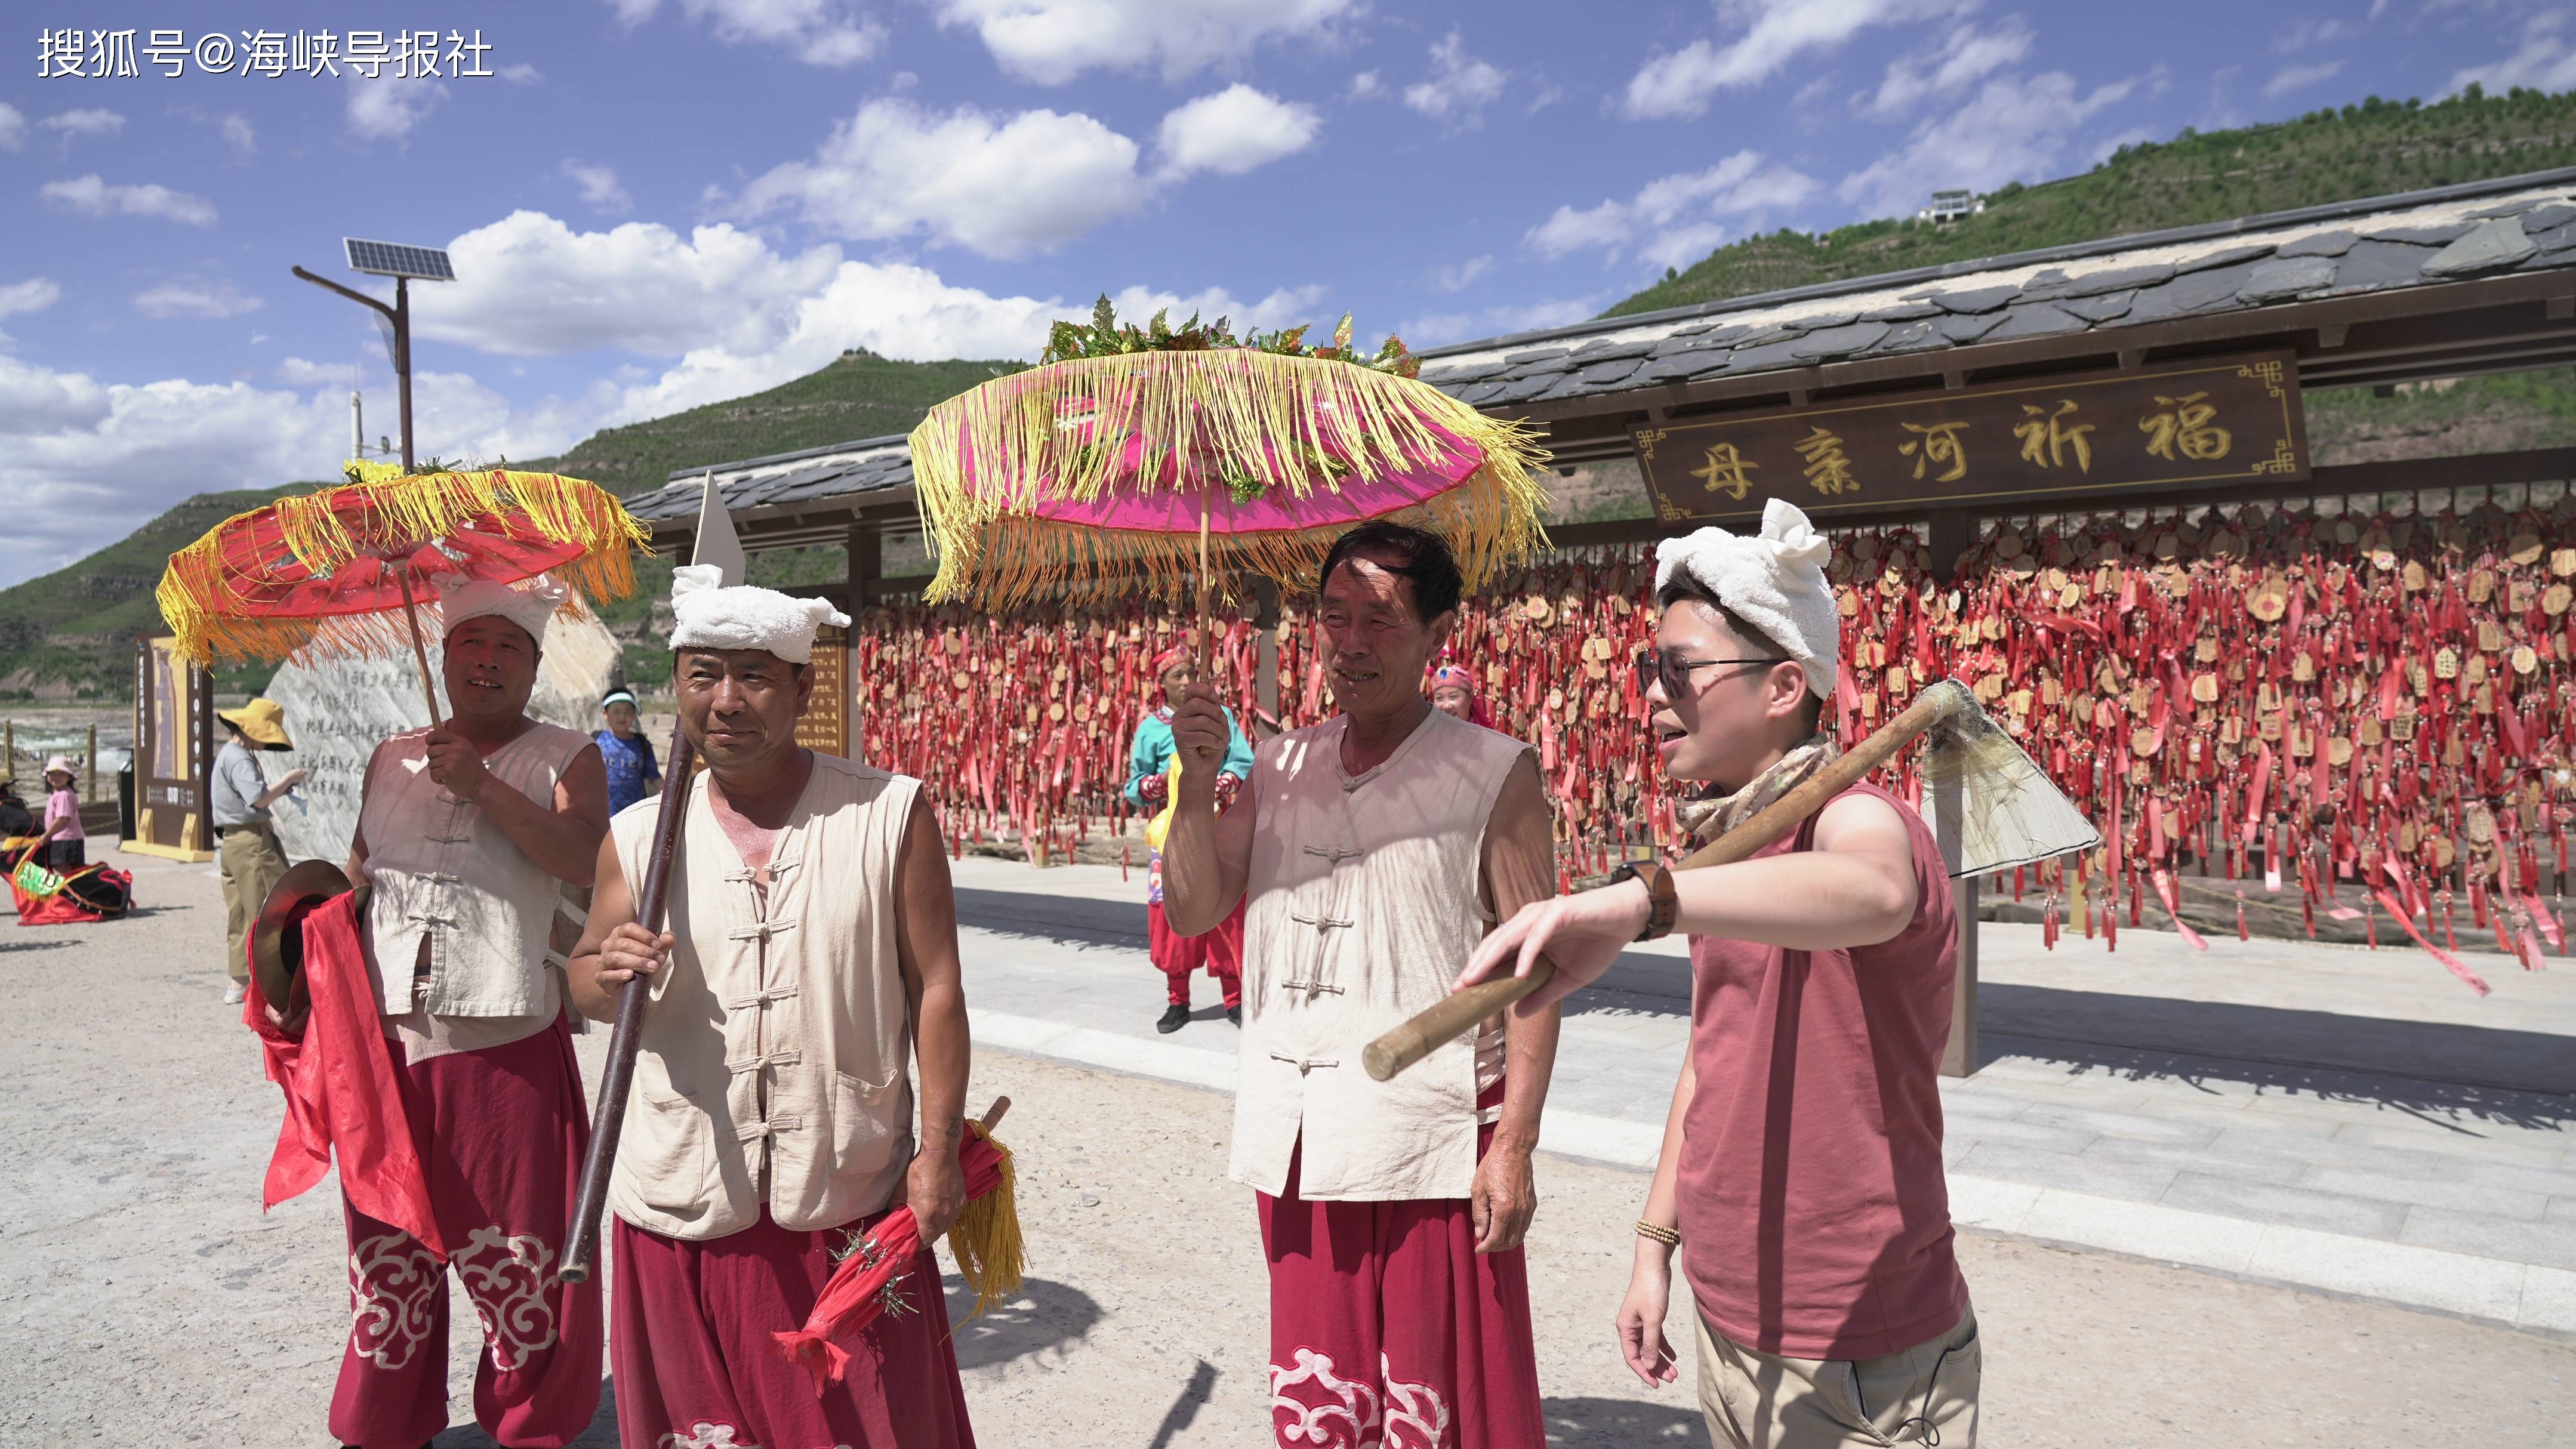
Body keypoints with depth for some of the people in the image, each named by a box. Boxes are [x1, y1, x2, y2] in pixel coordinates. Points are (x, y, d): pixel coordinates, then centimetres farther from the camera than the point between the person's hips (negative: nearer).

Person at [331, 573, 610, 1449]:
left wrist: (483, 788, -20)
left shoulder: (565, 758, 1)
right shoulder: (392, 760, 14)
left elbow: (584, 862, -16)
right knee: (387, 1253, 13)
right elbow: (359, 876, 21)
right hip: (387, 1037, 4)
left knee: (520, 1254, 2)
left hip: (508, 1040, -4)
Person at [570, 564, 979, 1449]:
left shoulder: (890, 815, -5)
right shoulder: (637, 838, 3)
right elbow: (584, 983, 12)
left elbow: (935, 988, -3)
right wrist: (608, 973, -11)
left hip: (850, 1199, -2)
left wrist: (939, 1150, -6)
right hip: (684, 1203, 2)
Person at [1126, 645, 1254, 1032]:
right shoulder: (1151, 727, 5)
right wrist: (1160, 782, -16)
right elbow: (1135, 786, 5)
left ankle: (1235, 999, 11)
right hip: (1172, 831, 0)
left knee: (1226, 912, 0)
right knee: (1172, 912, 1)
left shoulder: (1219, 716, 6)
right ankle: (1178, 1002, 14)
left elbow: (1245, 763, 1)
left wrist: (1223, 783, -19)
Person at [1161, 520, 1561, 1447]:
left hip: (1432, 1147, -4)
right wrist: (1198, 783, -8)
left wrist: (1515, 1146, -12)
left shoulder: (1496, 776, -6)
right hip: (1295, 1137, 5)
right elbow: (1193, 912, 7)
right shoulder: (1278, 767, 9)